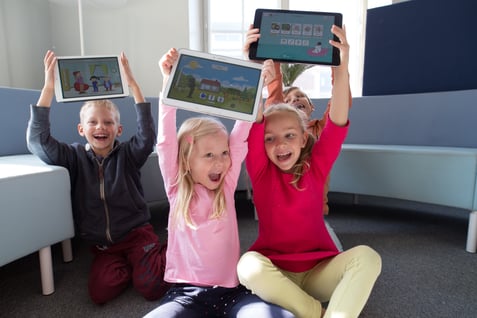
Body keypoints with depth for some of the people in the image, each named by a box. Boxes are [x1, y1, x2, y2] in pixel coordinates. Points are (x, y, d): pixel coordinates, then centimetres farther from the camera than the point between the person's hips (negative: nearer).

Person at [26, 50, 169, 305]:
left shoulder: (128, 155, -5)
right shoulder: (75, 157, 0)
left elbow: (147, 134, -24)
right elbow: (38, 141, -14)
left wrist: (133, 85, -28)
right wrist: (48, 88, -22)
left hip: (136, 233, -3)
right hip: (102, 244, 3)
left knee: (152, 288, -16)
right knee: (100, 293, -17)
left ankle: (163, 254, 13)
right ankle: (129, 265, 11)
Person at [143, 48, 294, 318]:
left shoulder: (227, 185, 1)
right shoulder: (177, 188, -1)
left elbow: (241, 135, -4)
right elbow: (166, 140, -10)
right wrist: (169, 82, -15)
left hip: (231, 290, 1)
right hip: (186, 292, 0)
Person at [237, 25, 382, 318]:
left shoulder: (315, 167, -3)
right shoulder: (261, 171, -5)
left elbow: (338, 122, -15)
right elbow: (253, 122, -18)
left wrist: (342, 68, -25)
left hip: (318, 273, 1)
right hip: (274, 275, 0)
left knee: (367, 256, -25)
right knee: (248, 265, -33)